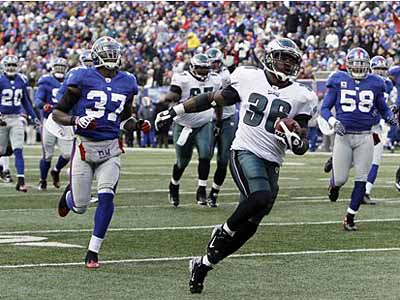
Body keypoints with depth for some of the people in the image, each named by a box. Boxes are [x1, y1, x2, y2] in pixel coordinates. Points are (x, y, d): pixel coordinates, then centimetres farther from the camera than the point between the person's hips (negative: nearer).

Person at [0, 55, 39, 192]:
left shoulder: (21, 80, 6)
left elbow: (25, 101, 17)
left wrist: (33, 117, 15)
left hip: (16, 119, 3)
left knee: (18, 150, -6)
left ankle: (20, 181, -10)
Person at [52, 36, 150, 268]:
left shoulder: (127, 83, 8)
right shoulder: (82, 79, -6)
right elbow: (58, 113, -2)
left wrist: (136, 124, 1)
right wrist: (76, 120, -22)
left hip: (111, 149, 2)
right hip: (84, 146, -2)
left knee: (106, 196, -16)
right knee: (80, 207, 3)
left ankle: (93, 251, -5)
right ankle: (69, 195, 43)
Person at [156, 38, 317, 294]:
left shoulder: (301, 97, 6)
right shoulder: (249, 79, 4)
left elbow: (302, 147, 8)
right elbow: (214, 99, 15)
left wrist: (295, 140, -17)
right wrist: (174, 111, 17)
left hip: (272, 162, 3)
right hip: (245, 151, -3)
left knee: (247, 227, -1)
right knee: (260, 197, -32)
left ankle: (203, 264, 18)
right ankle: (224, 232, -5)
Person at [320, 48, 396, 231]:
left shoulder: (374, 83, 6)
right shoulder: (338, 81, 0)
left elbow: (383, 109, 16)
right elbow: (325, 108, 4)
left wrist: (390, 118, -6)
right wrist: (333, 122, -15)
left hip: (365, 138, 2)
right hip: (343, 136, -2)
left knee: (361, 180, -2)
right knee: (341, 179, -1)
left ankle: (350, 218, 11)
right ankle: (334, 185, 38)